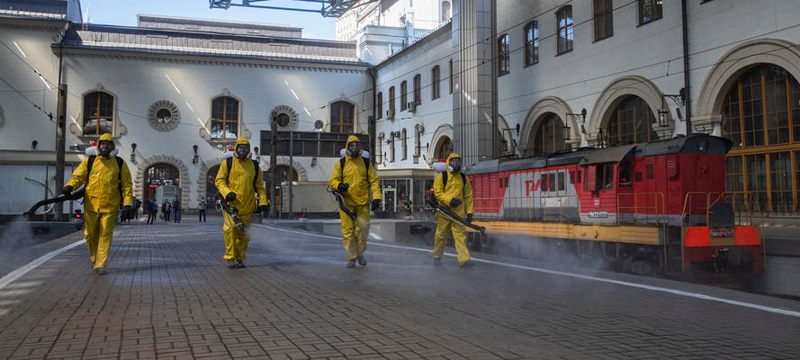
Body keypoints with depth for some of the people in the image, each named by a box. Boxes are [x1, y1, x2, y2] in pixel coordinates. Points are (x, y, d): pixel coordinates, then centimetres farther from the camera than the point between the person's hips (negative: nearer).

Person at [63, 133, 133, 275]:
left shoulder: (120, 163, 6)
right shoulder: (89, 161, 8)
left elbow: (127, 183, 6)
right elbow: (78, 175, 4)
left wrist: (128, 202, -3)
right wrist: (70, 186, -18)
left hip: (109, 206, -1)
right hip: (91, 204, 1)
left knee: (105, 235, -3)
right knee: (90, 234, 7)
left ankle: (100, 265, 2)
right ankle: (93, 257, 33)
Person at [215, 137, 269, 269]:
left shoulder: (254, 165, 12)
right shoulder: (228, 163, 4)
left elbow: (259, 185, 15)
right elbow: (219, 180, 3)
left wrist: (262, 201, 3)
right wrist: (227, 192, -15)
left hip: (247, 205, 3)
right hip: (231, 203, -3)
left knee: (243, 233, 7)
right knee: (230, 229, -15)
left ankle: (239, 259, 18)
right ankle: (230, 258, -8)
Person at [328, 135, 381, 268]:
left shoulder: (366, 163, 7)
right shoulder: (341, 163, 3)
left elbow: (374, 181, 6)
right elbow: (332, 180, 2)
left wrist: (376, 198, -6)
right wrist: (339, 185, -22)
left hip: (363, 202, 1)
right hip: (346, 202, -1)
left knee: (363, 227, 1)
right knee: (348, 230, 1)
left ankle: (360, 253, 24)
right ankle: (351, 257, 13)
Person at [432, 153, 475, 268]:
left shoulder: (463, 178, 12)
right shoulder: (441, 176, 0)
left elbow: (468, 196, 14)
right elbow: (437, 193, -6)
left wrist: (469, 211, 7)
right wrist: (450, 200, -20)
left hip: (459, 212, 3)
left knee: (460, 235, -4)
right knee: (441, 235, 6)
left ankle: (464, 259, -9)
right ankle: (437, 257, 23)